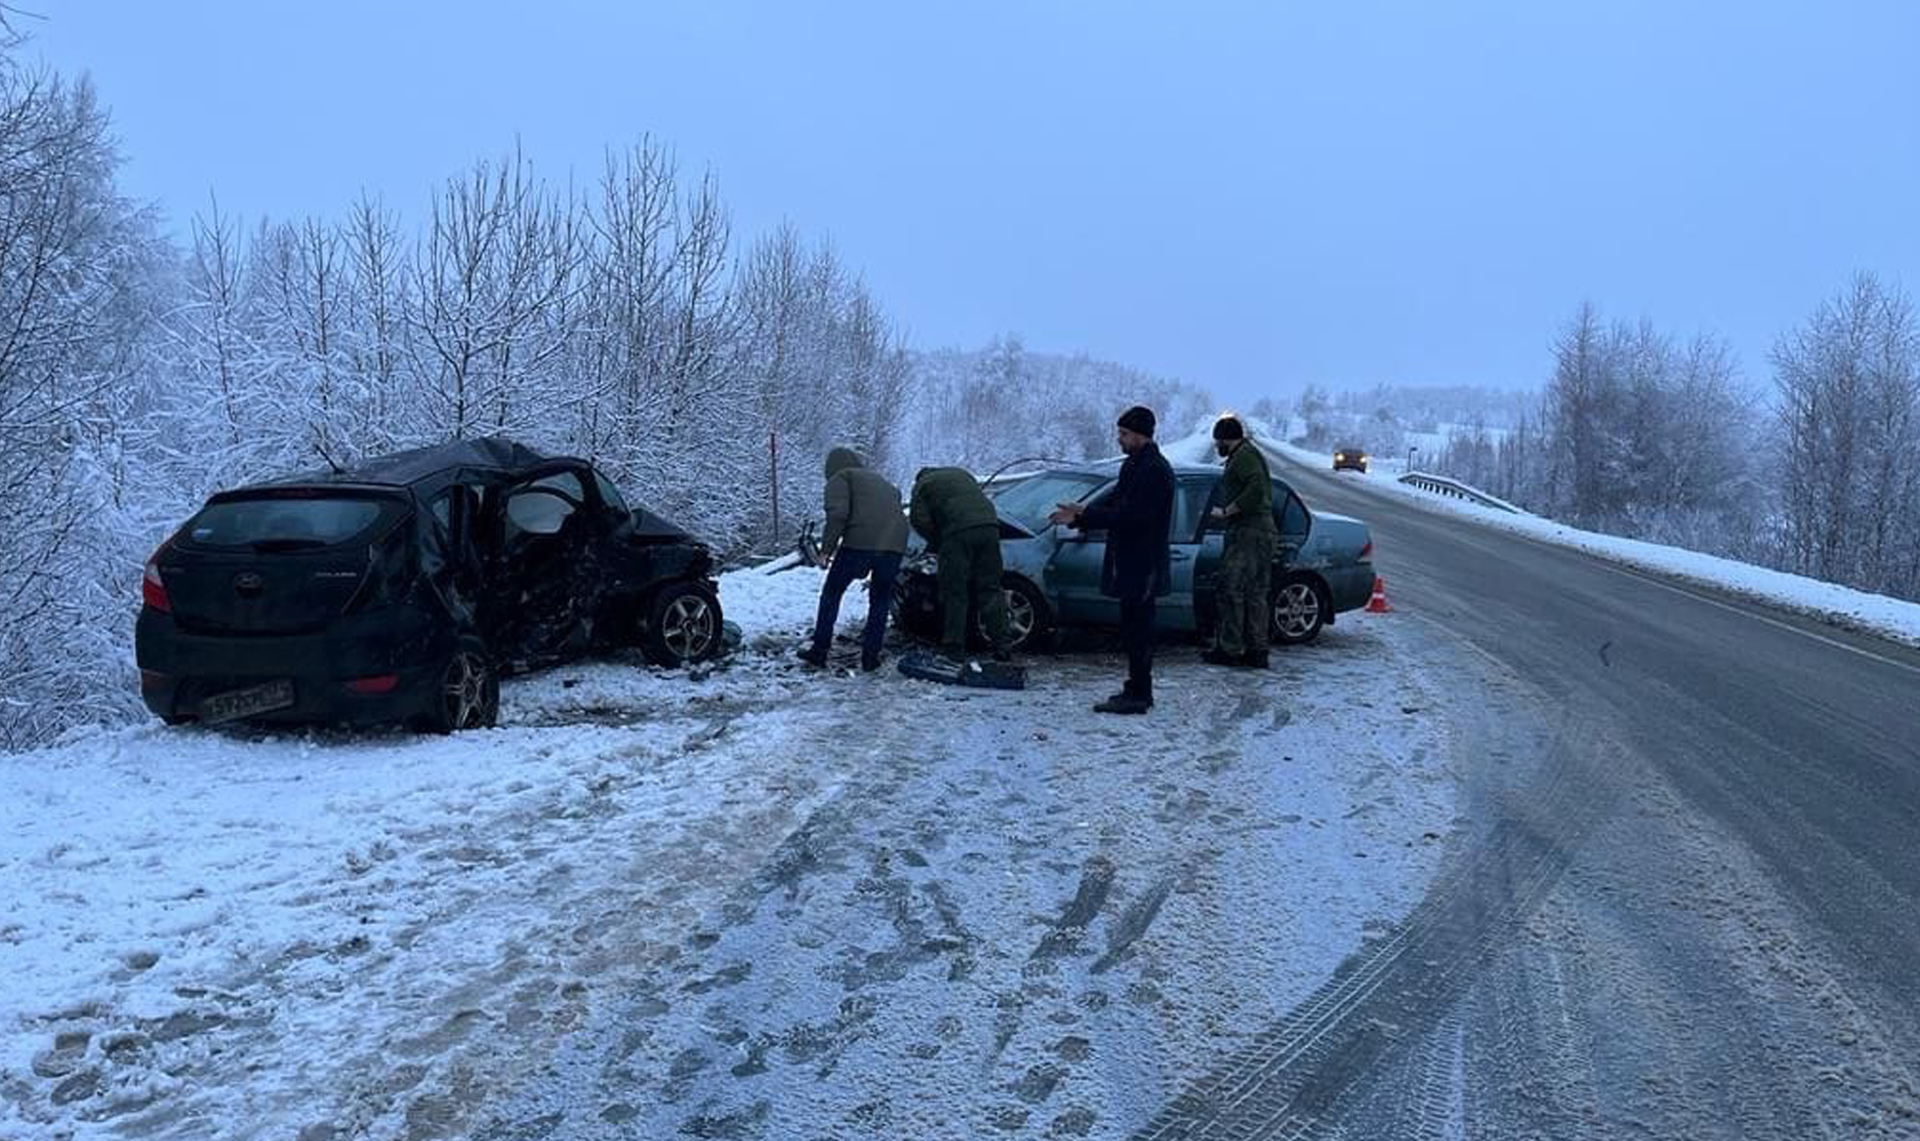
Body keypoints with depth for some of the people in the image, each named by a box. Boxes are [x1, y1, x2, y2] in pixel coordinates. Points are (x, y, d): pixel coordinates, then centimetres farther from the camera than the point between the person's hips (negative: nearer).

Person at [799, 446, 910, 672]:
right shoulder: (879, 478, 31)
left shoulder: (840, 478, 11)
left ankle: (819, 651, 16)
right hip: (895, 543, 5)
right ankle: (870, 657, 15)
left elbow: (838, 513, -6)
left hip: (860, 542, -5)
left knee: (831, 594, 13)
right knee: (880, 600, 19)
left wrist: (826, 548, -3)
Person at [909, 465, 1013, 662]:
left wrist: (936, 543, 17)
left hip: (958, 532, -5)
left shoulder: (923, 484, 17)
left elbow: (919, 519, 5)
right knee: (990, 590, 8)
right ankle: (1001, 647, 4)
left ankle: (954, 649, 0)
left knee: (954, 593, 1)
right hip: (989, 525, 5)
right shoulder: (962, 473, 34)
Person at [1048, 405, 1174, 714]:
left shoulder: (1152, 470, -17)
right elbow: (1116, 499, 14)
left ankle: (1137, 695, -1)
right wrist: (1083, 513, -1)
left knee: (1136, 630, -6)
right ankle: (1138, 691, 22)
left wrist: (1084, 517, -22)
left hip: (1142, 565, -10)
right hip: (1133, 563, 10)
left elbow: (1128, 515, -24)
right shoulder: (1138, 465, 16)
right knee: (1136, 629, 14)